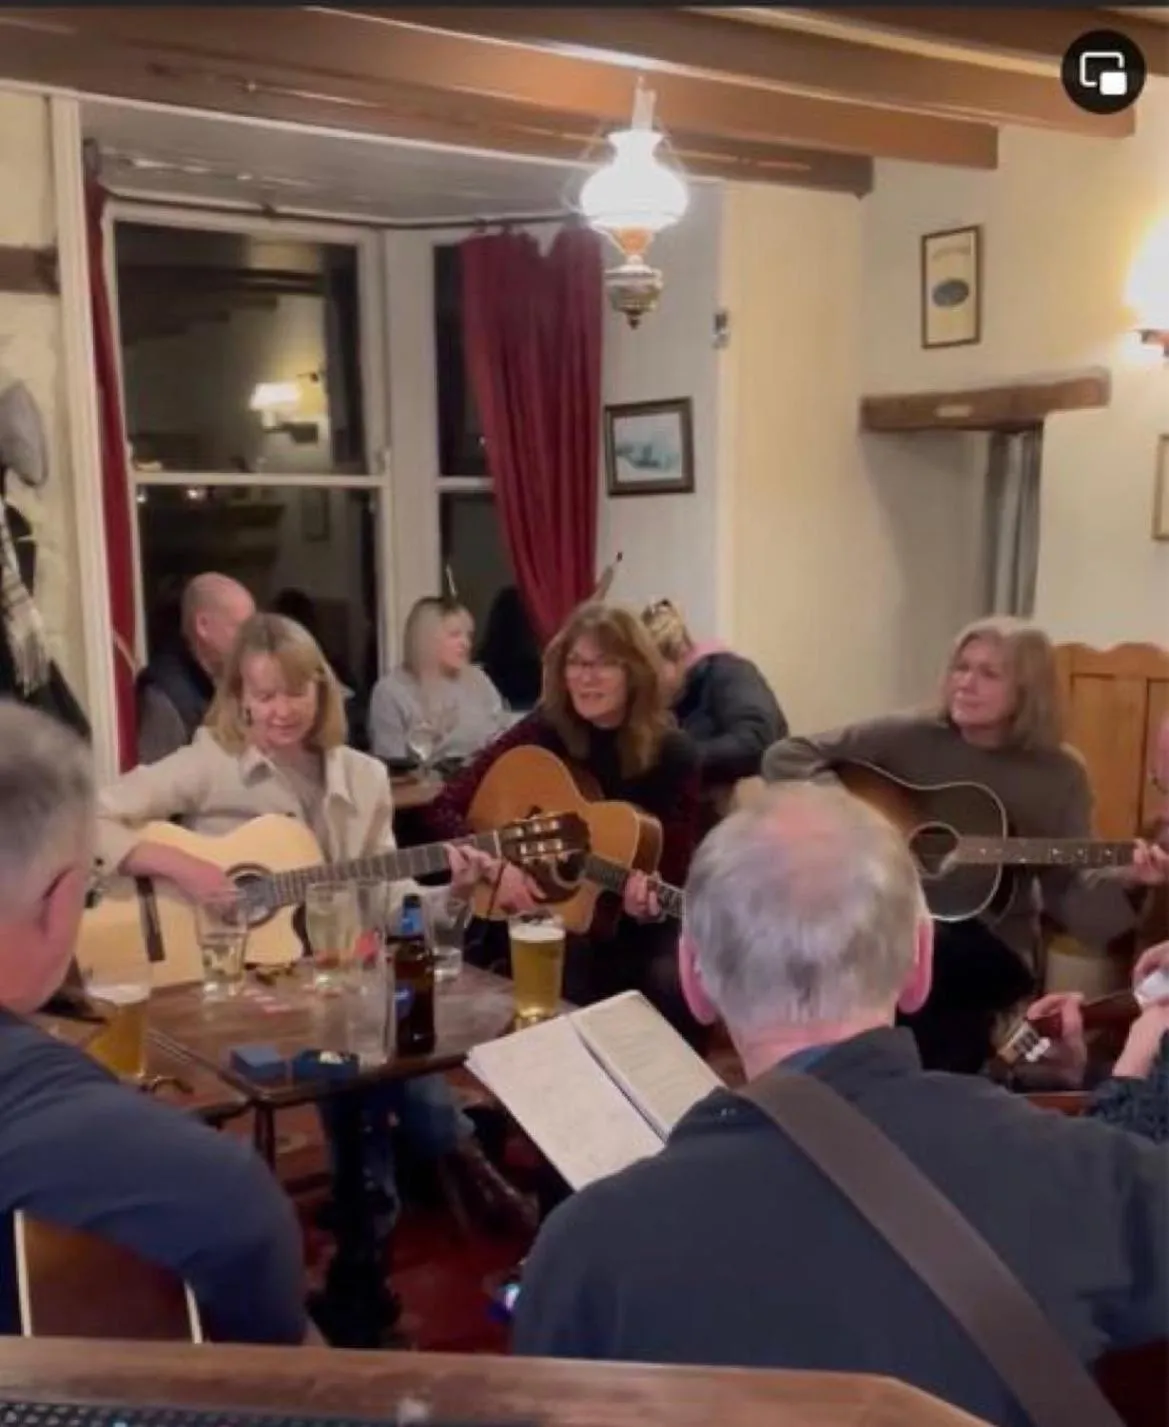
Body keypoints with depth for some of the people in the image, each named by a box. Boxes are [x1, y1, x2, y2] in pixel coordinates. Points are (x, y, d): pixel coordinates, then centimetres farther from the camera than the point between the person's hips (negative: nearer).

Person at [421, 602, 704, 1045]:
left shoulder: (671, 753, -8)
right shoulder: (544, 731, -7)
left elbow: (675, 870, -6)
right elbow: (443, 809, -8)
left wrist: (651, 904, -28)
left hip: (640, 925, 0)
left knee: (674, 988, -28)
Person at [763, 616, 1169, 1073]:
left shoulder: (1059, 774, 0)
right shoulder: (911, 736, -2)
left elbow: (1066, 893, -2)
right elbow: (785, 756, -2)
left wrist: (1122, 882, -22)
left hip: (991, 943, -1)